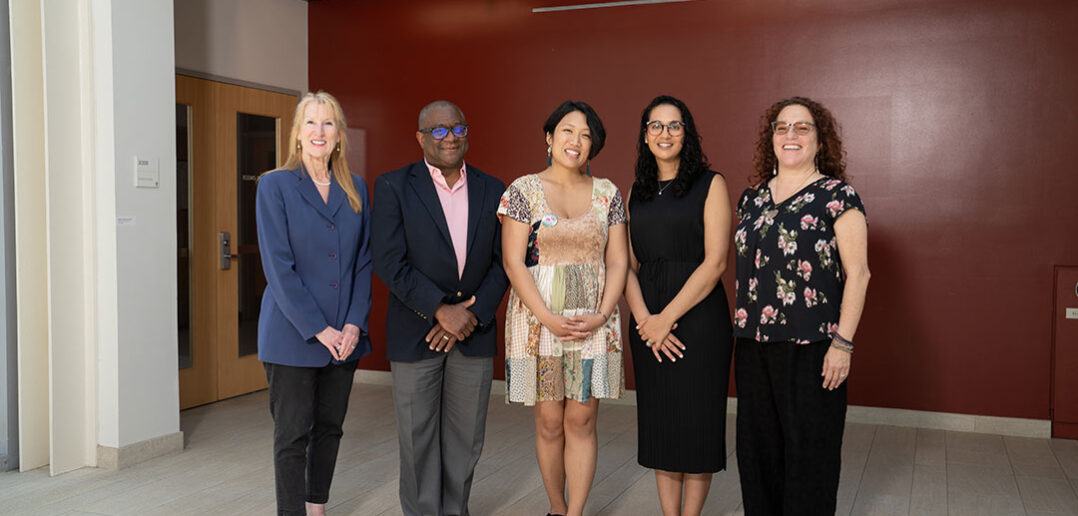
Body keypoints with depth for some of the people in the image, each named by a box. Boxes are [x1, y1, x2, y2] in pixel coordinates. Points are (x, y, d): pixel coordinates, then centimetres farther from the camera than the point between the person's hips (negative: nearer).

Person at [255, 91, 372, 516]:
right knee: (293, 435, 3)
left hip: (344, 334, 4)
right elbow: (278, 267, -11)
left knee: (329, 428, 14)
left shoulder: (356, 189, 8)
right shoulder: (275, 185, -4)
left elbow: (364, 262, 7)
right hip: (292, 335, -4)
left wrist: (354, 323, -6)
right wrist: (318, 330, -15)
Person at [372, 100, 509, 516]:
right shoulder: (393, 186, -3)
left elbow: (502, 261, 4)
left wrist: (473, 314, -10)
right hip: (416, 334, -2)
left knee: (465, 440, 11)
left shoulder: (493, 191, 6)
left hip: (474, 334, 3)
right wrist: (441, 311, -17)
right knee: (418, 440, 7)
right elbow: (390, 263, -11)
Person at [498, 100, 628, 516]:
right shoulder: (523, 190, 0)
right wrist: (548, 318, -14)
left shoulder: (608, 193, 8)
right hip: (538, 321, -2)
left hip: (594, 323, 2)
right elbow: (513, 263, -6)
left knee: (581, 421, 3)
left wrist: (601, 315, -8)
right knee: (549, 423, 5)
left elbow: (618, 261, 6)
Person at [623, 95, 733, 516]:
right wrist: (644, 318, -9)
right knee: (659, 423, 9)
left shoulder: (710, 185, -1)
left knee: (696, 421, 3)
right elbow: (628, 264, 7)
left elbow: (714, 262, -10)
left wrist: (667, 318, -13)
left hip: (698, 318, -4)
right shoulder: (637, 192, 12)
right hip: (647, 323, 4)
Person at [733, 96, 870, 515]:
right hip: (754, 343, 5)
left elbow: (857, 274, -8)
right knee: (758, 445, 12)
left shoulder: (838, 196, -4)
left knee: (808, 446, 4)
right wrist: (742, 326, 12)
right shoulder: (752, 198, 12)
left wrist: (842, 342, -14)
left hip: (811, 348, -5)